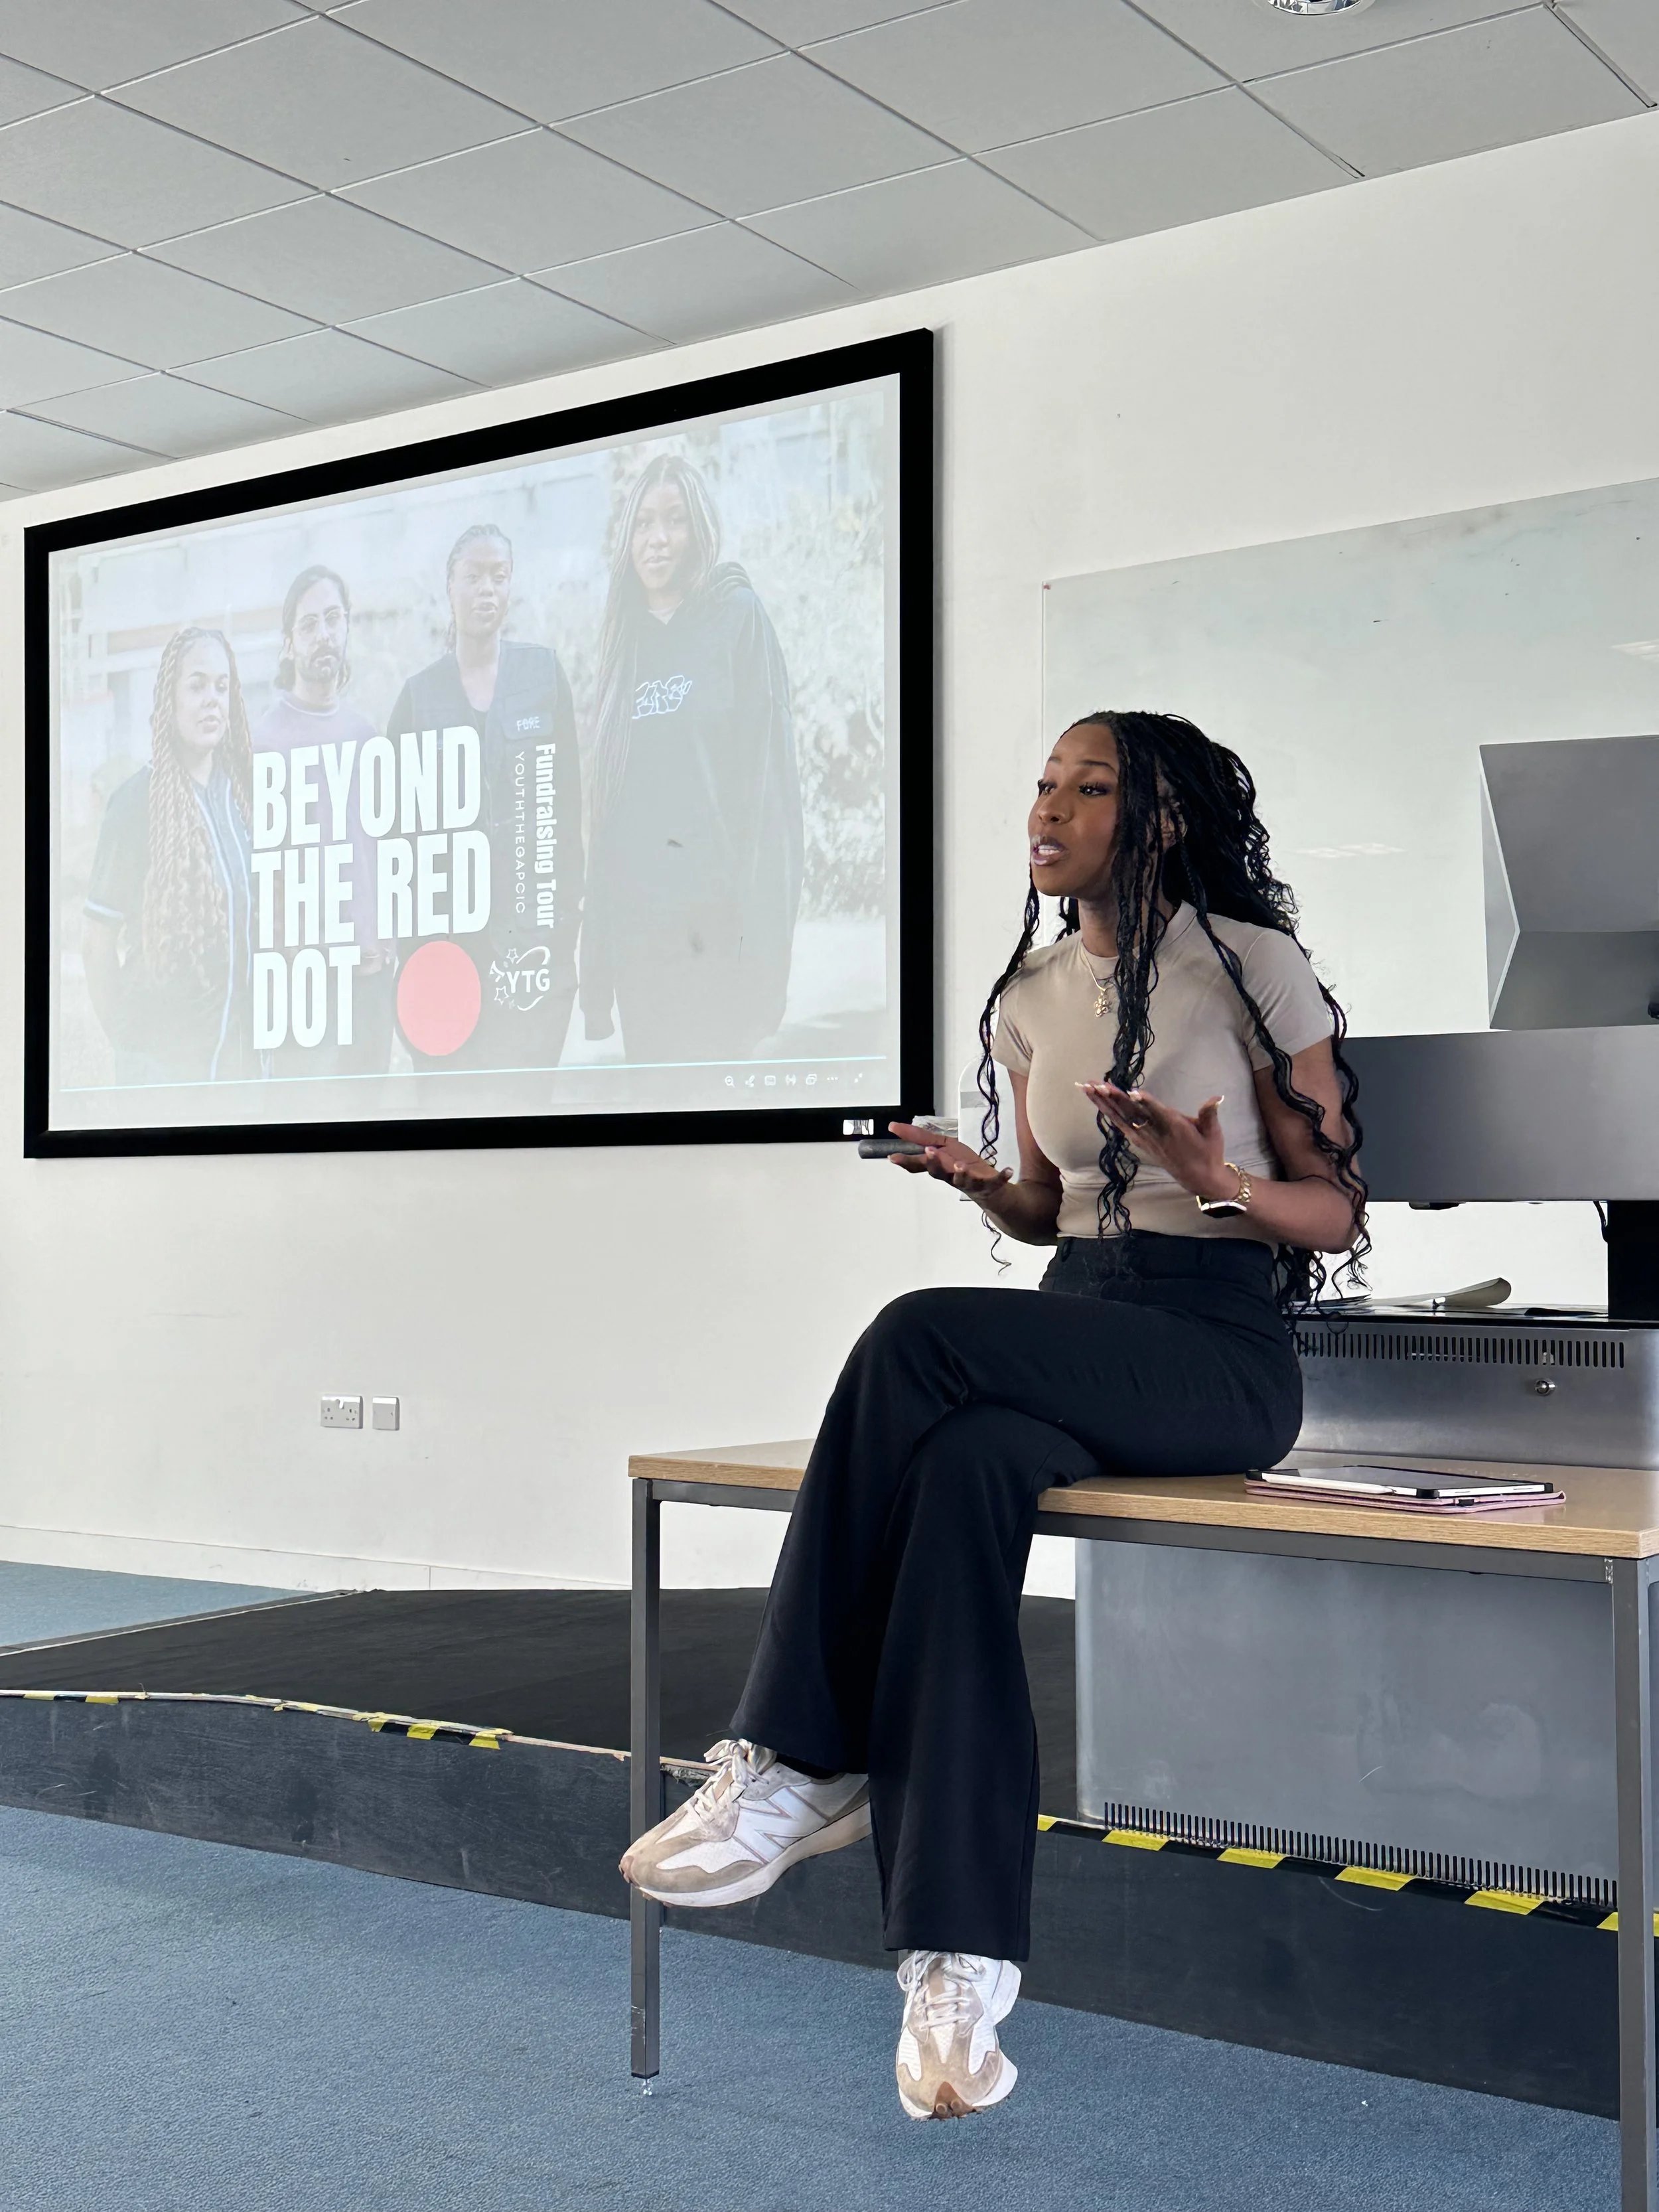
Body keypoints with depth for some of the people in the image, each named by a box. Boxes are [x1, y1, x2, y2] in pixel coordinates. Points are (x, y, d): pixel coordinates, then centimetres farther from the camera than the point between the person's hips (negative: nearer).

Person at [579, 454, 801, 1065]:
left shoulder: (738, 617, 0)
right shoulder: (628, 637, 16)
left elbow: (770, 773, -8)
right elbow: (608, 799, 16)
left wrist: (759, 938, -17)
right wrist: (596, 972, 10)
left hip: (711, 923, -5)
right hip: (633, 919, 5)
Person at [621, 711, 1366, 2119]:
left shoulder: (1255, 970, -2)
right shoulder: (1031, 1000, 14)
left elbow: (1339, 1213, -1)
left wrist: (1220, 1184, -21)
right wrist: (978, 1183, 1)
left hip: (1220, 1354, -5)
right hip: (1069, 1336, 5)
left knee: (920, 1342, -31)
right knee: (965, 1467, -33)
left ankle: (800, 1765, -23)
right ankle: (961, 1953, -34)